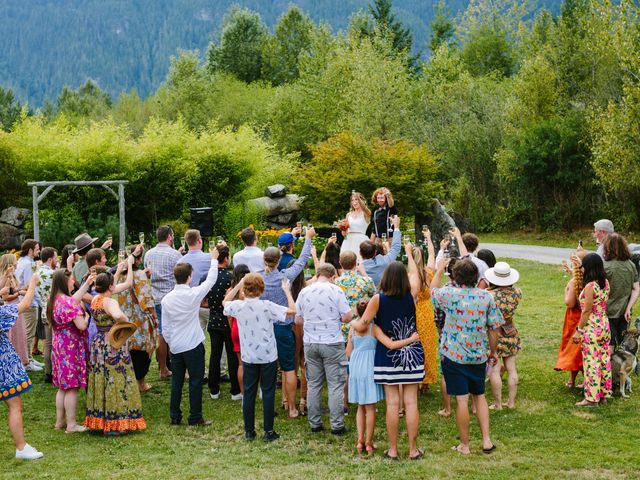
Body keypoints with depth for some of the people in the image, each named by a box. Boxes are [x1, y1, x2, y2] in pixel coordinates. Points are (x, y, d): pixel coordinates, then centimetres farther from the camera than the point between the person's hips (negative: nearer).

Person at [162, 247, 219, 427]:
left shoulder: (167, 299, -2)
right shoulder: (193, 294, -15)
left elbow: (165, 327, 4)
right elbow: (210, 280, -2)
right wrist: (214, 259, 10)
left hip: (175, 347, 4)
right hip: (193, 346, -4)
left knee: (176, 382, 11)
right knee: (196, 381, 3)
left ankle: (175, 417, 15)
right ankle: (195, 418, 6)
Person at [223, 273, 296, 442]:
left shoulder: (238, 306, -8)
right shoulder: (267, 306, -18)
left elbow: (225, 302, 16)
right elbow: (292, 310, -15)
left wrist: (238, 284, 16)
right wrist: (287, 290, -2)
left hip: (248, 358, 3)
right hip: (268, 357, -3)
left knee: (249, 393, 10)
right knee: (268, 393, 5)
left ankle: (249, 431, 15)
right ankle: (269, 431, 8)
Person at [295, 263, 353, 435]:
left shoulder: (304, 292, 3)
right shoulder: (336, 290, -8)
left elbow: (298, 319, 10)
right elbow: (347, 316, -8)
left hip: (310, 343, 4)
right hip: (332, 343, -3)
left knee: (313, 384, 11)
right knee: (335, 385, 2)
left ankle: (315, 424, 16)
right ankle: (337, 425, 3)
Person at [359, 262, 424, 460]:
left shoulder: (378, 299, -11)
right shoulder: (411, 297, -3)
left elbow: (363, 324, -11)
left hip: (388, 356, -2)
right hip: (412, 354, 2)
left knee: (392, 403, 2)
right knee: (411, 402, 4)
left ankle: (393, 449, 9)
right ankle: (413, 449, 10)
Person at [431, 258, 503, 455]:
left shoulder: (450, 294, -12)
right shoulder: (487, 297, -6)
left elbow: (433, 291, 12)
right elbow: (493, 329, -1)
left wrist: (439, 270, 27)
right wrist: (493, 353, 13)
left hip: (454, 356, -3)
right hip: (479, 356, 3)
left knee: (462, 400, 1)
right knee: (479, 396, 18)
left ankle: (464, 445, 9)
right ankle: (486, 440, 14)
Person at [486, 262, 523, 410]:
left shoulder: (490, 295, -22)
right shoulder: (517, 293, -7)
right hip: (511, 334, 5)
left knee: (494, 371, 2)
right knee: (511, 369, 12)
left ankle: (498, 404, 5)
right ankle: (511, 401, 19)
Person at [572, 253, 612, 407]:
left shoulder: (590, 287, -19)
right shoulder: (605, 283, 4)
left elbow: (587, 311, -18)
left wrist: (579, 330, -10)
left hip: (591, 328, -8)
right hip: (604, 325, 8)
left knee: (591, 362, -1)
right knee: (604, 361, 13)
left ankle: (592, 398, 4)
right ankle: (604, 395, 22)